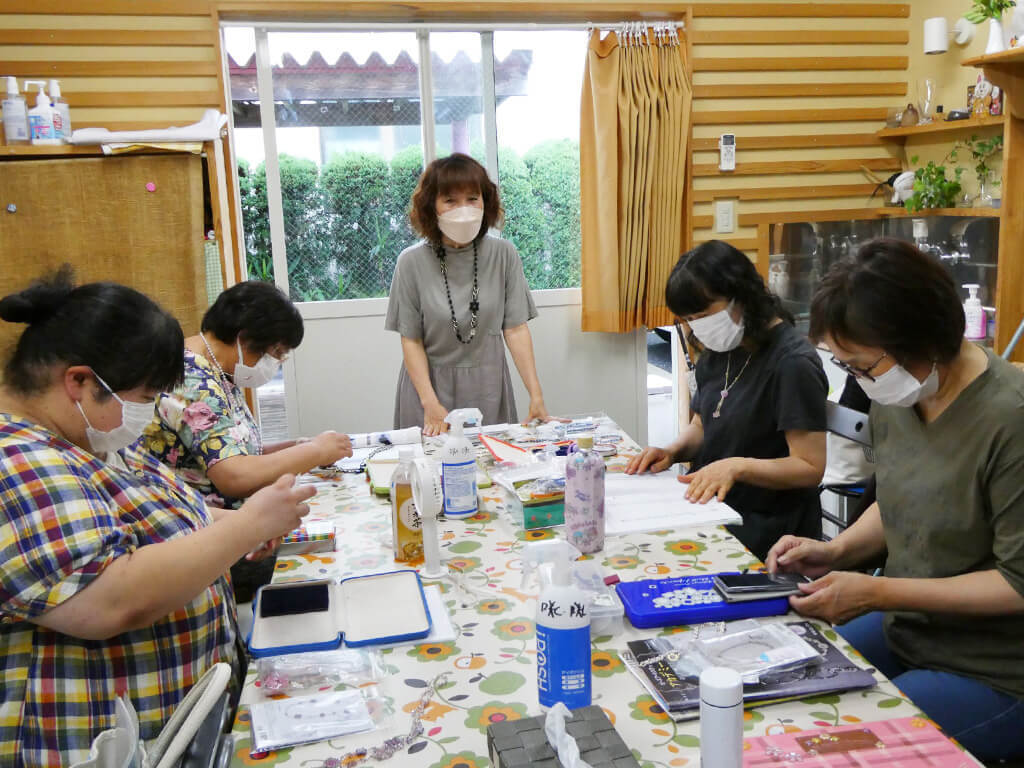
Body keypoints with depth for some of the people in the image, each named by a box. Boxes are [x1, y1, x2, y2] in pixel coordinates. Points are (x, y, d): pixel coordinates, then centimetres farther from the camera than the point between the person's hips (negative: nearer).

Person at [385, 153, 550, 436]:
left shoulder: (504, 255, -6)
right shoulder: (412, 262, -8)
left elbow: (515, 329, -5)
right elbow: (411, 340, -6)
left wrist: (536, 395, -11)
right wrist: (430, 404, -15)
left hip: (488, 389, 1)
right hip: (430, 383, -1)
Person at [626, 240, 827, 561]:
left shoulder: (792, 363, -15)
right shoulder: (718, 353, 10)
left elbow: (810, 468, -16)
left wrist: (738, 466, -28)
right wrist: (672, 452, 1)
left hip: (762, 528, -7)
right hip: (711, 508, 7)